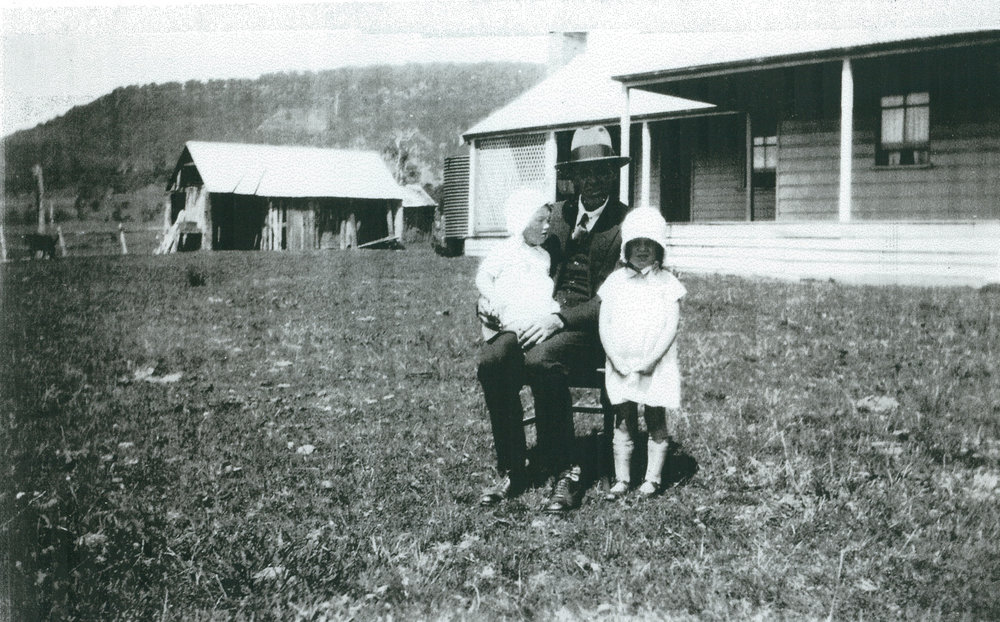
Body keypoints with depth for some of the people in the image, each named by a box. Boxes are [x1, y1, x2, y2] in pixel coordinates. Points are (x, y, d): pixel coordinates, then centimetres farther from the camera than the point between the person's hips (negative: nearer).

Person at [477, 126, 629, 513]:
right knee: (491, 361, -22)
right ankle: (514, 470, -10)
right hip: (548, 320, 6)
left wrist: (560, 319, -22)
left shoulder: (626, 224, -4)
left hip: (594, 328, -5)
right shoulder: (560, 214, 15)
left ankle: (566, 471, -20)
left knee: (540, 360, -35)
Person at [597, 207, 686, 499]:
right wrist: (617, 360, -9)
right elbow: (604, 325, 2)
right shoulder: (615, 281, 6)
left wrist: (650, 360, -15)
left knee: (656, 420, 2)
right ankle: (621, 479, 11)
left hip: (656, 366, -1)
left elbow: (670, 327, -5)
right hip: (621, 366, 1)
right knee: (623, 421, 4)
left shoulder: (667, 283, 2)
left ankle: (653, 478, 12)